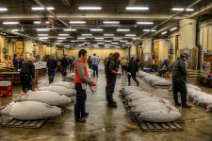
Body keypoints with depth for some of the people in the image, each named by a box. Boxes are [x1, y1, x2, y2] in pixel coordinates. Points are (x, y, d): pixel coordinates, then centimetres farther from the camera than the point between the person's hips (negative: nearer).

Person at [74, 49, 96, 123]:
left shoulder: (82, 63, 12)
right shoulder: (79, 64, -21)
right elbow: (82, 77, -26)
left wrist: (89, 81, 10)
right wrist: (91, 82, -18)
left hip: (82, 84, 11)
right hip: (80, 84, -11)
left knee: (83, 99, 22)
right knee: (79, 101, -2)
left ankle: (83, 113, 37)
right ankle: (77, 117, 8)